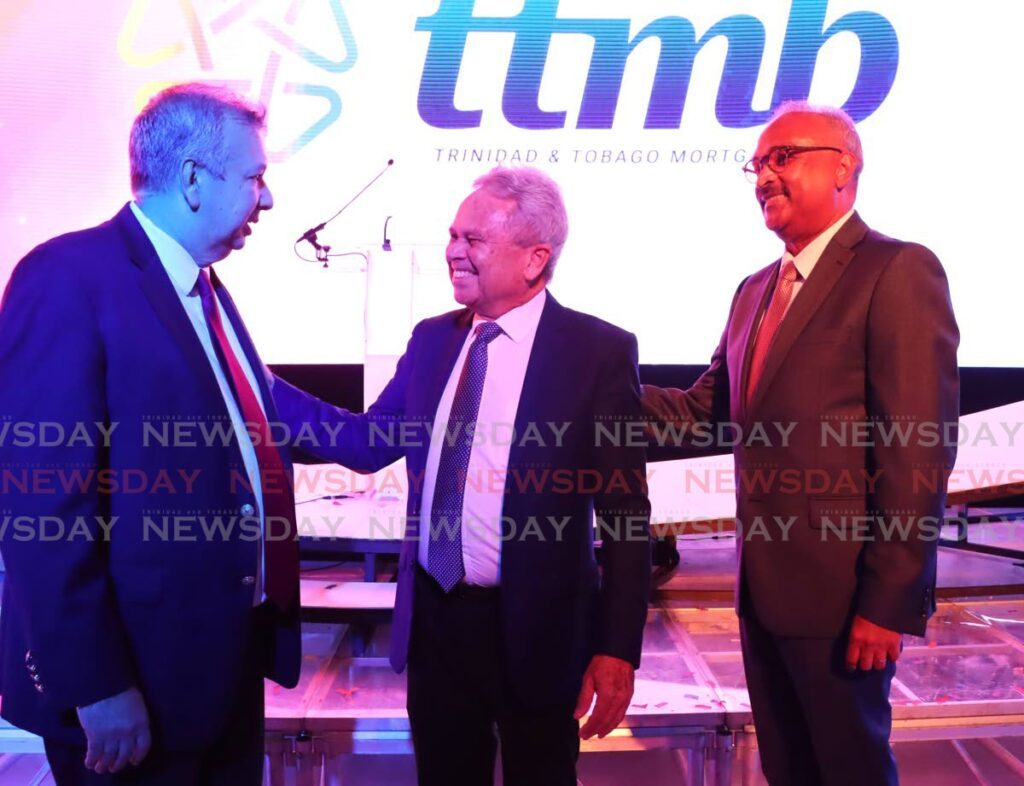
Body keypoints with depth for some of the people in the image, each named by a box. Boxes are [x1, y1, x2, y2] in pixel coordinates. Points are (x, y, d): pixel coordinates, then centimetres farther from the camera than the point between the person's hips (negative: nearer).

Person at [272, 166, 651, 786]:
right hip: (436, 619, 5)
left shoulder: (600, 351, -12)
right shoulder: (431, 339, 5)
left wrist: (619, 646, -13)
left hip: (537, 629, -4)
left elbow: (624, 509, -11)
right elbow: (368, 443, 6)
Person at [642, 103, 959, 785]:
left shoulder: (898, 271, -12)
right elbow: (705, 410, 8)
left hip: (839, 594, -7)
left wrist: (888, 600, -19)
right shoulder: (755, 290, 14)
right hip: (764, 587, 7)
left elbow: (919, 450, -18)